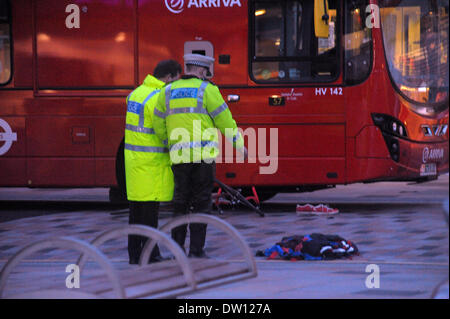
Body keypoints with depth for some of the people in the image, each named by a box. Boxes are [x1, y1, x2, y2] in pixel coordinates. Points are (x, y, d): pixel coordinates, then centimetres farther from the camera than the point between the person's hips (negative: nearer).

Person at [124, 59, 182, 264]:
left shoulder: (137, 93, 14)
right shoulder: (158, 98, -16)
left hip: (133, 157, 9)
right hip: (151, 163, -9)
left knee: (136, 208, 11)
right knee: (150, 209, -5)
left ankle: (135, 254, 14)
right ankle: (150, 255, -4)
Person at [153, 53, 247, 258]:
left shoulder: (168, 93, 10)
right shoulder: (206, 90, -2)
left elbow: (158, 127, 11)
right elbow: (224, 119, 0)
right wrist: (239, 144, 11)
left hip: (179, 157, 3)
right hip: (203, 156, -3)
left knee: (181, 201, 14)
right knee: (201, 203, 2)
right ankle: (196, 251, 1)